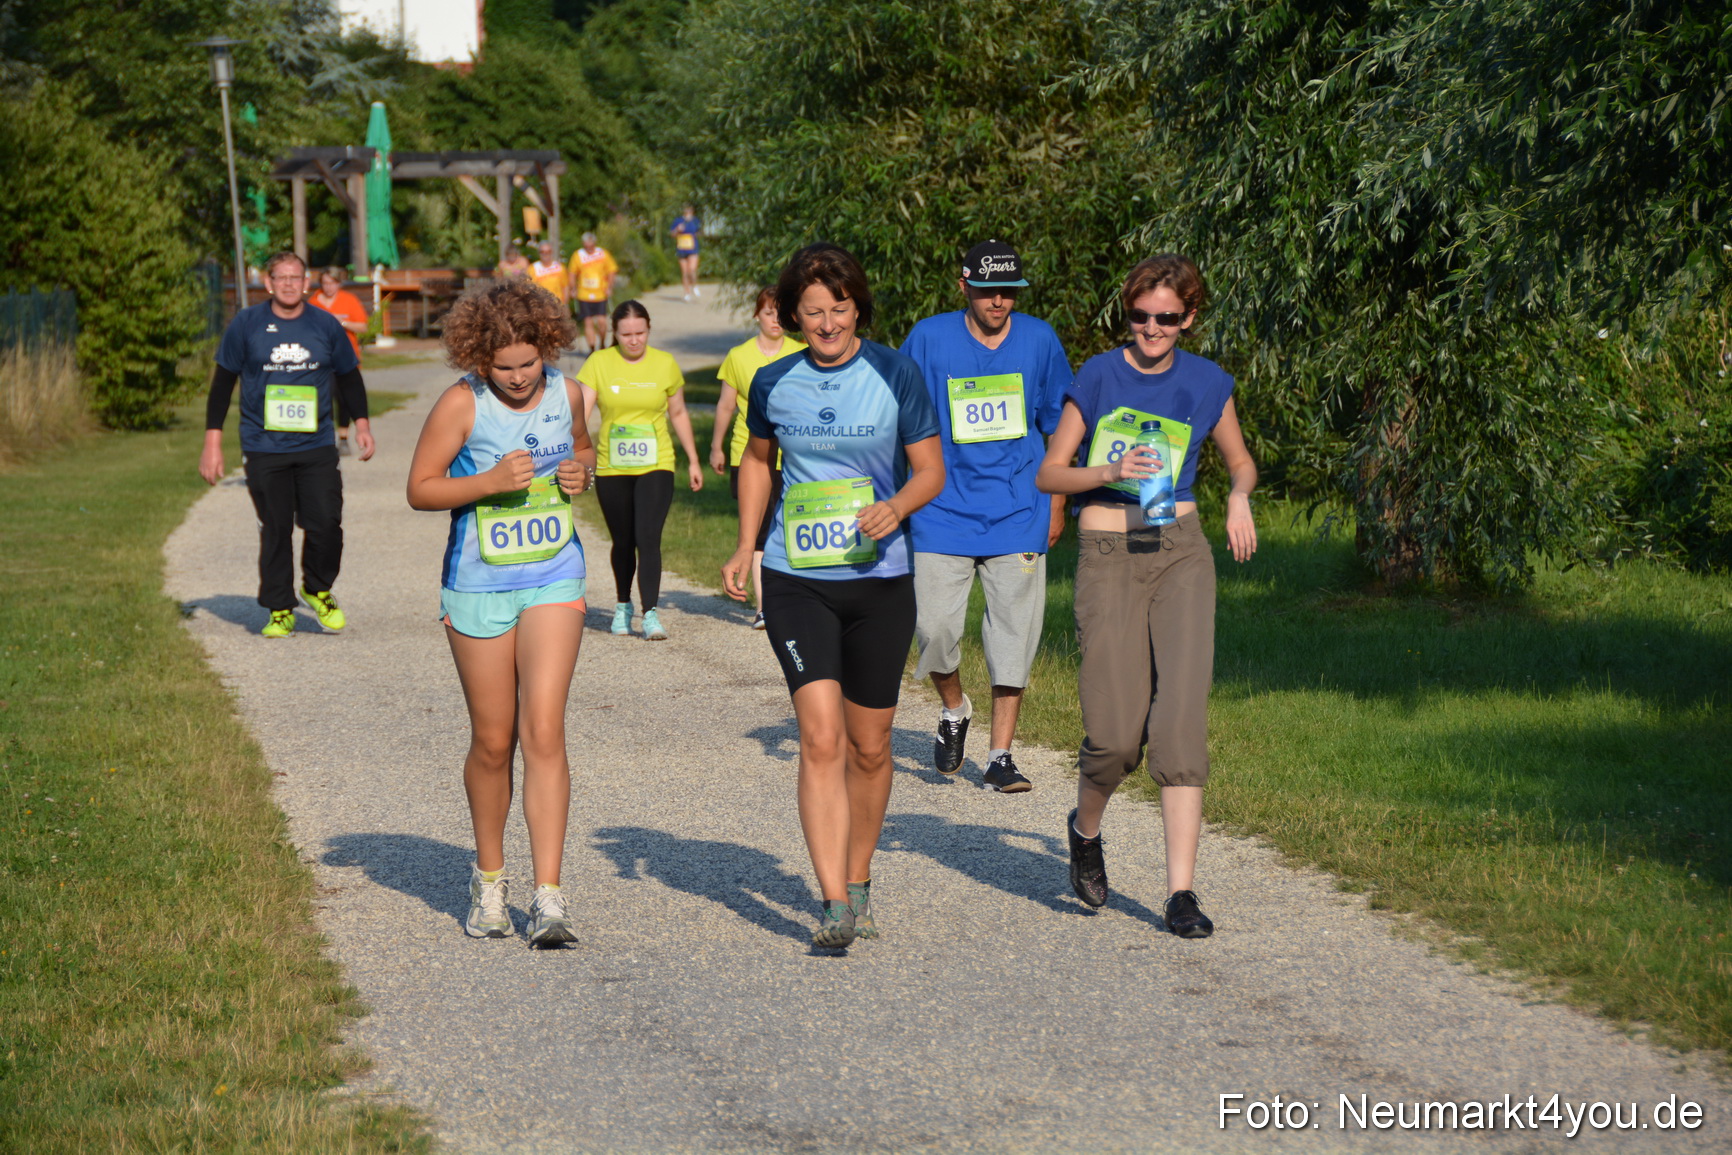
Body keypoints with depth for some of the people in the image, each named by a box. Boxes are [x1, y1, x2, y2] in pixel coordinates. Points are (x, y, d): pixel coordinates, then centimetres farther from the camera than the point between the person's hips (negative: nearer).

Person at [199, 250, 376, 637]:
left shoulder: (326, 326, 6)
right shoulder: (246, 324, 1)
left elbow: (348, 375, 20)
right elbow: (223, 382, 6)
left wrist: (361, 421, 12)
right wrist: (213, 442, 3)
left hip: (317, 447, 1)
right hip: (264, 449, -1)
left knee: (325, 524, -8)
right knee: (275, 532, 1)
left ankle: (319, 591, 18)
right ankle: (280, 611, 14)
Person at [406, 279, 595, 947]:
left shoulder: (565, 392, 0)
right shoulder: (462, 404, -11)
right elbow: (420, 489, -7)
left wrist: (580, 472, -3)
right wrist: (489, 482, -22)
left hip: (554, 579, 2)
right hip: (479, 586, -2)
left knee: (543, 732, -10)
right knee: (493, 741, 7)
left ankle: (548, 898, -12)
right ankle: (489, 876, 30)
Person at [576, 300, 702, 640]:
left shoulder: (665, 364, 2)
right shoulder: (599, 363, -2)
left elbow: (678, 414, 14)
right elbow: (581, 412, -8)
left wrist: (693, 461, 18)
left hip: (656, 467, -1)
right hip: (611, 470, 1)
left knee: (648, 538, -15)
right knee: (623, 542, 11)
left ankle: (651, 613, -16)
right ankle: (623, 606, 33)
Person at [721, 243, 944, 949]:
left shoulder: (895, 375, -3)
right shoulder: (775, 382, 2)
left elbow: (931, 470, 2)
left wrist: (896, 506, -19)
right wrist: (745, 548, 11)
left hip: (880, 579, 0)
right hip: (796, 580, 0)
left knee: (869, 747, 8)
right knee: (821, 738, -14)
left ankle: (858, 883, 29)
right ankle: (834, 906, -17)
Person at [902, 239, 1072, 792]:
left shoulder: (1039, 340, 3)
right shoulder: (929, 338, -3)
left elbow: (1057, 425, 14)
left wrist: (1057, 504, 15)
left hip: (1018, 514, 1)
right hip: (944, 512, -1)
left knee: (1014, 635, 0)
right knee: (934, 628, -6)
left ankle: (1000, 757, 9)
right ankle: (954, 710, 25)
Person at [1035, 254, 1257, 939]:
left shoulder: (1208, 385, 6)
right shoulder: (1098, 377, -1)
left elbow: (1240, 460, 21)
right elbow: (1048, 473, 2)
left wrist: (1240, 497, -1)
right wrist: (1109, 473, -16)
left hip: (1182, 554, 2)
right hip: (1107, 557, -2)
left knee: (1181, 716, -12)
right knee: (1115, 734, -6)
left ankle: (1181, 893, -10)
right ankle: (1085, 828, 29)